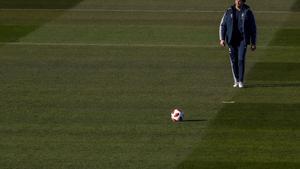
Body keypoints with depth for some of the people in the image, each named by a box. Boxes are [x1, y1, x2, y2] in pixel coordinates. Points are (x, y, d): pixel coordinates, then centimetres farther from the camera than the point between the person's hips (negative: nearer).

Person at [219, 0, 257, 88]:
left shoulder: (248, 12, 1)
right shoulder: (229, 11, 5)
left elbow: (253, 28, 4)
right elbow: (222, 25, 7)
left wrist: (253, 43, 2)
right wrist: (222, 39, -5)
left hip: (243, 40, -2)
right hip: (231, 40, 2)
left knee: (241, 60, -13)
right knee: (234, 61, 5)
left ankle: (241, 81, -9)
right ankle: (236, 80, 19)